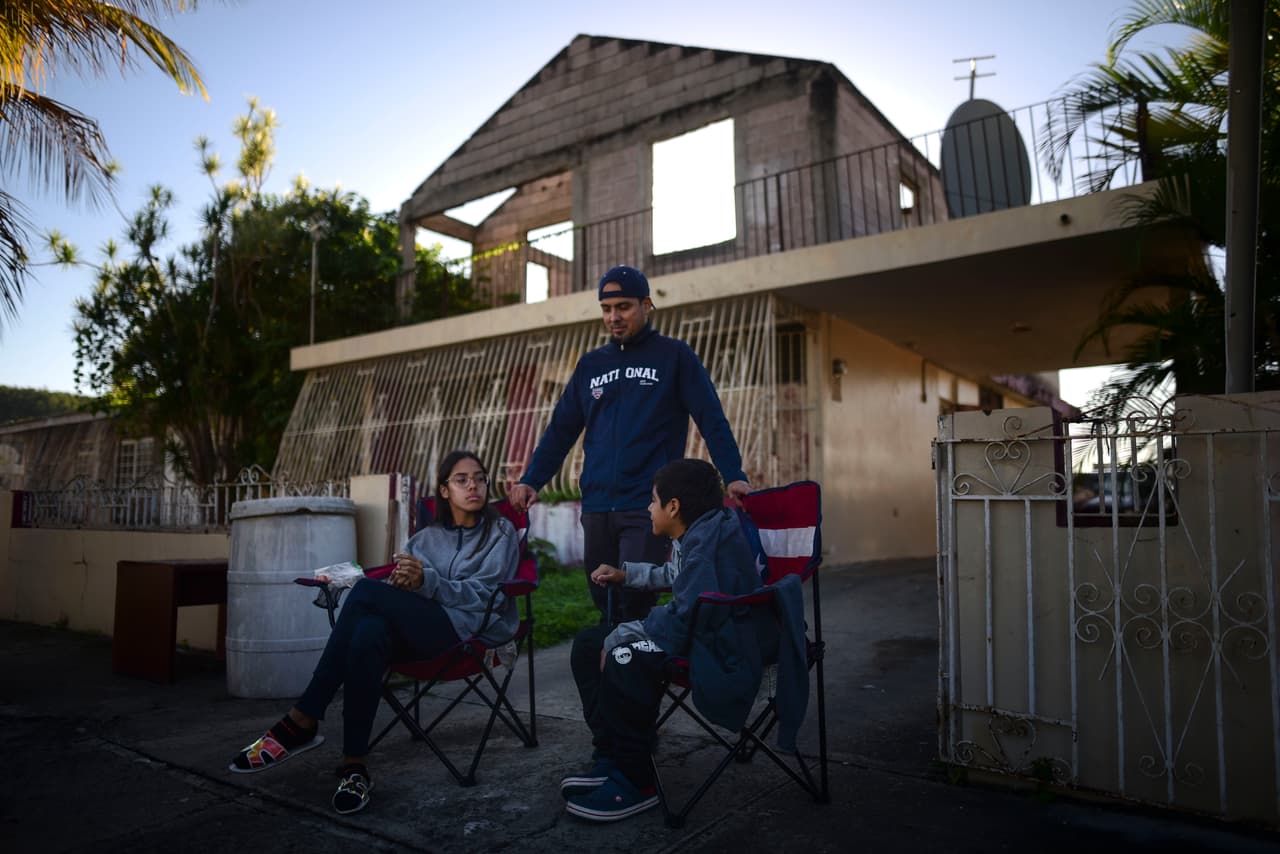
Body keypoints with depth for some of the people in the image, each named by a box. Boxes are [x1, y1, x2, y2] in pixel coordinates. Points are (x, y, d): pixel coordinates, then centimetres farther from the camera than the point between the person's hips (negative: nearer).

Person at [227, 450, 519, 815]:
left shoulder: (500, 532, 7)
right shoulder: (425, 538, 21)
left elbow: (480, 595, -5)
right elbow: (400, 590, 13)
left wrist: (426, 580, -20)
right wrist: (400, 583, -12)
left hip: (473, 627, -4)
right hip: (420, 628, 4)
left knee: (366, 591, -25)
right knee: (368, 632, -33)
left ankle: (302, 722, -21)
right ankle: (354, 765, -30)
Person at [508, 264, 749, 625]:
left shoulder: (674, 355, 4)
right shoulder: (590, 364, 16)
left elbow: (712, 420, -1)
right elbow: (561, 429, 15)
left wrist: (734, 476, -13)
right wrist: (531, 481, 3)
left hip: (648, 507, -4)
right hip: (596, 509, 4)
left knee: (635, 605, -12)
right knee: (606, 606, 7)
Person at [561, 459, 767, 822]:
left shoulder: (709, 538, -21)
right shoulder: (693, 535, 11)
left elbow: (685, 616, -28)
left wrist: (618, 637, -20)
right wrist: (625, 573, 35)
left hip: (722, 649, -11)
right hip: (697, 631, 11)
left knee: (624, 662, -34)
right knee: (589, 643, 8)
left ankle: (636, 782, -16)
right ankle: (612, 756, 9)